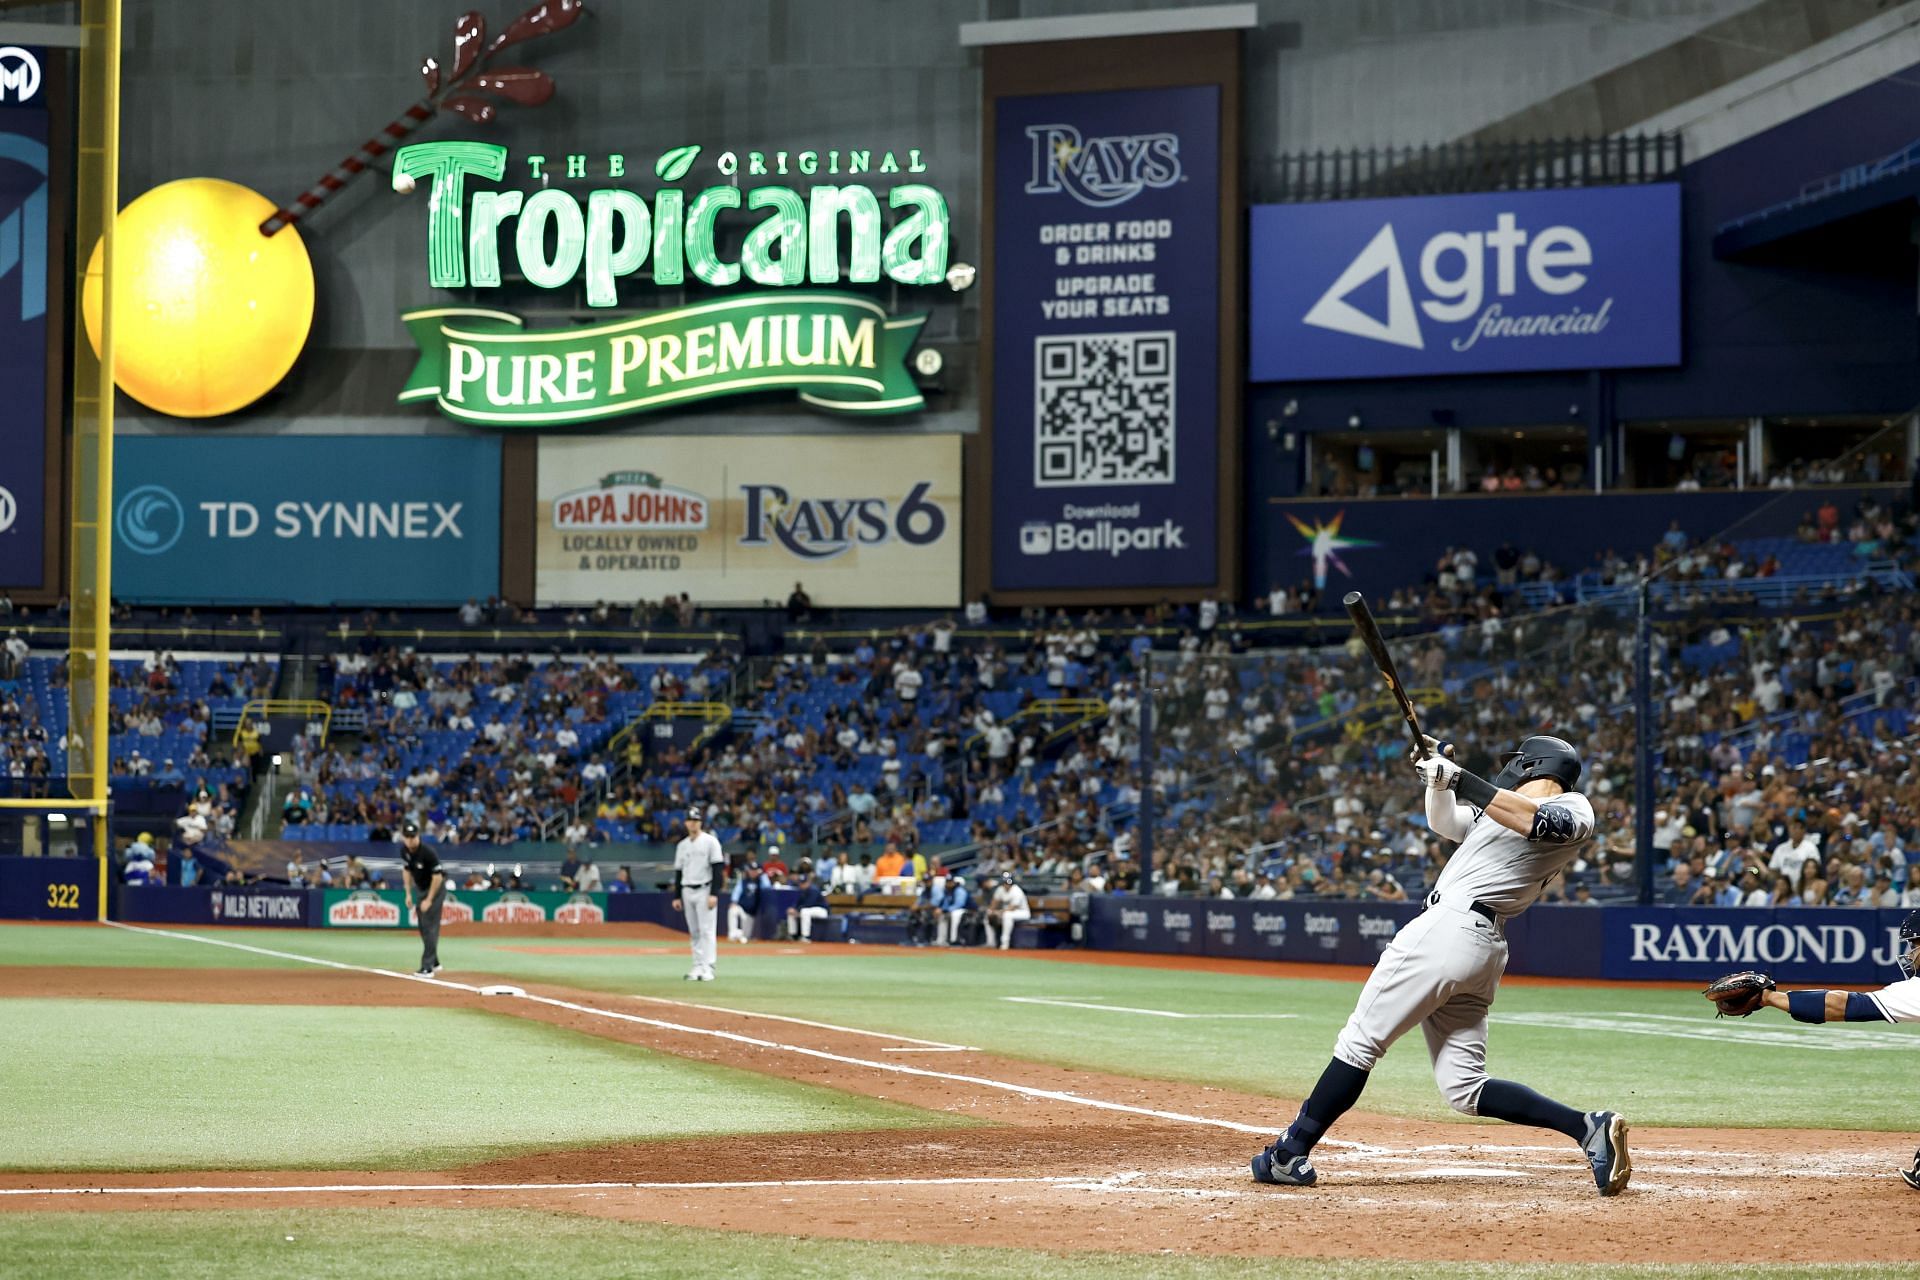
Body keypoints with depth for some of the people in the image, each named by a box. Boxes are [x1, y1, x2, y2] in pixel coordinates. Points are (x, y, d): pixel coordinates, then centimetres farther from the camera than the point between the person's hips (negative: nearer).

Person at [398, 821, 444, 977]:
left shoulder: (427, 852, -28)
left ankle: (427, 968, -14)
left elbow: (437, 877, -24)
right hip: (421, 889, 8)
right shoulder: (404, 850, -6)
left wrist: (429, 900, -22)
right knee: (423, 926, 14)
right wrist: (408, 894, 5)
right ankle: (434, 963, 28)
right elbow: (406, 870, 9)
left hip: (435, 889, -8)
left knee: (429, 926, -13)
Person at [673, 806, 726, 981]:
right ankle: (698, 966, 10)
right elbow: (678, 872, 18)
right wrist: (677, 896, 12)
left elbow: (718, 868, -9)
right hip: (687, 892, 6)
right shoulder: (682, 845, 14)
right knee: (693, 931, 6)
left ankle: (707, 967, -12)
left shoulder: (710, 842, -3)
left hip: (705, 890, -6)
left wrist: (714, 894, -16)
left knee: (706, 930, -10)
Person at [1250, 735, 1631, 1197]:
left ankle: (1291, 1153, -2)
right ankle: (1588, 1127, -5)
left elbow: (1532, 820, -22)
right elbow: (1445, 822, 30)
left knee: (1360, 1041, -4)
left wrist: (1460, 779, -23)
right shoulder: (1500, 809, 27)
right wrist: (1439, 774, 12)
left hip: (1448, 928, -10)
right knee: (1464, 1087, 5)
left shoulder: (1574, 810, -1)